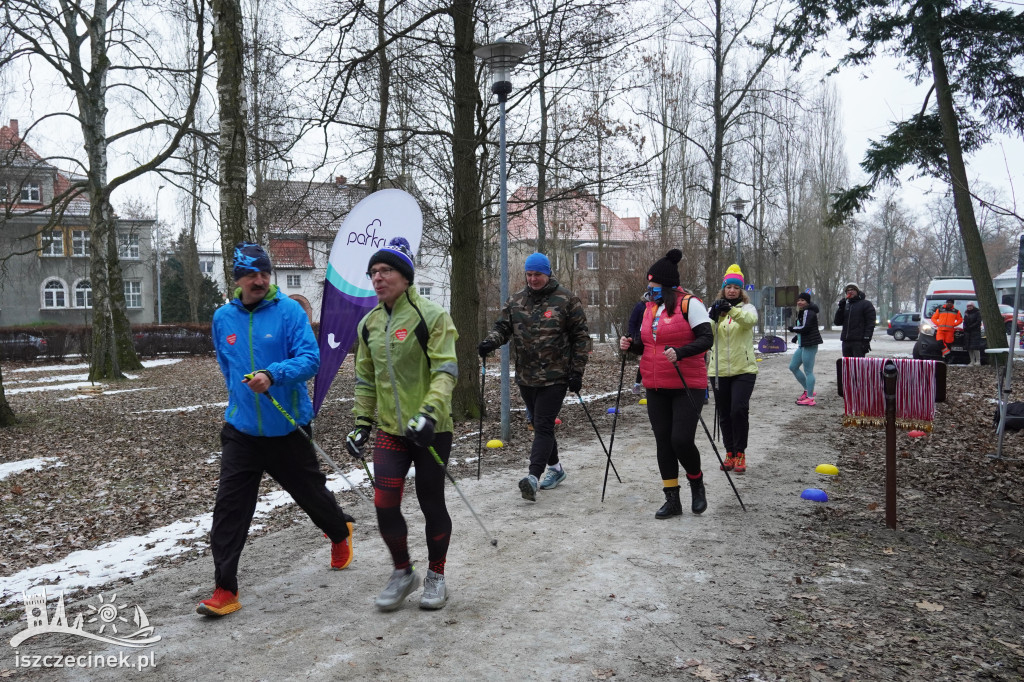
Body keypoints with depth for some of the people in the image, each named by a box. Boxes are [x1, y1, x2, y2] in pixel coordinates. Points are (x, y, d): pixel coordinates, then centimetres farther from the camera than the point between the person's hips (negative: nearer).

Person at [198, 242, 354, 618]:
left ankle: (340, 533, 48)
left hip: (288, 428, -2)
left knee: (311, 492, 16)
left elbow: (310, 358, -19)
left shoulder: (289, 311, -10)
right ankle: (225, 590, 3)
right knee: (229, 507, -6)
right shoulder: (223, 318, 3)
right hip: (241, 429, 3)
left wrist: (273, 375, -34)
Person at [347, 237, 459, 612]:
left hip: (430, 429, -4)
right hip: (390, 430, 5)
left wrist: (429, 412, -29)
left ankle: (436, 576, 28)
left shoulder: (431, 316, -10)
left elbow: (445, 370, -16)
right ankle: (403, 573, 23)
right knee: (384, 505, -2)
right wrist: (362, 422, 13)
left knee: (431, 504, 7)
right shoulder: (368, 324, 8)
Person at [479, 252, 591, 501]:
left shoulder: (566, 299, -5)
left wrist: (577, 371, -8)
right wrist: (491, 341, -13)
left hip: (555, 377, -6)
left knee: (543, 426, -12)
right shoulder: (516, 300, 8)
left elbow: (580, 336, -3)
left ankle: (533, 476, -17)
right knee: (540, 425, 15)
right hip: (526, 377, 6)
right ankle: (555, 468, 32)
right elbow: (503, 326, 11)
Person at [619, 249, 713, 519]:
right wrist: (632, 345, -2)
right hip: (656, 388, 7)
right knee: (663, 441, 7)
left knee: (681, 439, -13)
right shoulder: (650, 308, 13)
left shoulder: (689, 304, -8)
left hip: (687, 386, -7)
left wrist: (680, 352, -30)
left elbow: (706, 338, -15)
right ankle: (672, 500, 16)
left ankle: (697, 484, 17)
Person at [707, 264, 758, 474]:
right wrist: (713, 317, -29)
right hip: (719, 371, 2)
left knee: (739, 410, -15)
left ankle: (740, 453, 0)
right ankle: (730, 453, 22)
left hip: (744, 369, -2)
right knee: (724, 414, 8)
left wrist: (731, 310, -39)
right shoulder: (714, 308, 9)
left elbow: (750, 320, -22)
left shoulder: (747, 307, 3)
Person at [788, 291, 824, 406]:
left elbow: (805, 328, -21)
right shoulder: (801, 312, 18)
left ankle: (810, 398, -4)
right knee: (793, 366, 15)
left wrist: (792, 329, -7)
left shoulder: (808, 312, -14)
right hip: (803, 345, 11)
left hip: (809, 345, -11)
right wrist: (797, 335, 7)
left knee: (808, 371, -8)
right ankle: (807, 390, 23)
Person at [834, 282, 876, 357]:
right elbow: (837, 322, 12)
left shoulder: (866, 304, 2)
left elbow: (870, 323, -6)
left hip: (859, 342, -6)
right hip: (846, 342, 6)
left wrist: (866, 339, -17)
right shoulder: (845, 305, 20)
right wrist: (841, 307, 1)